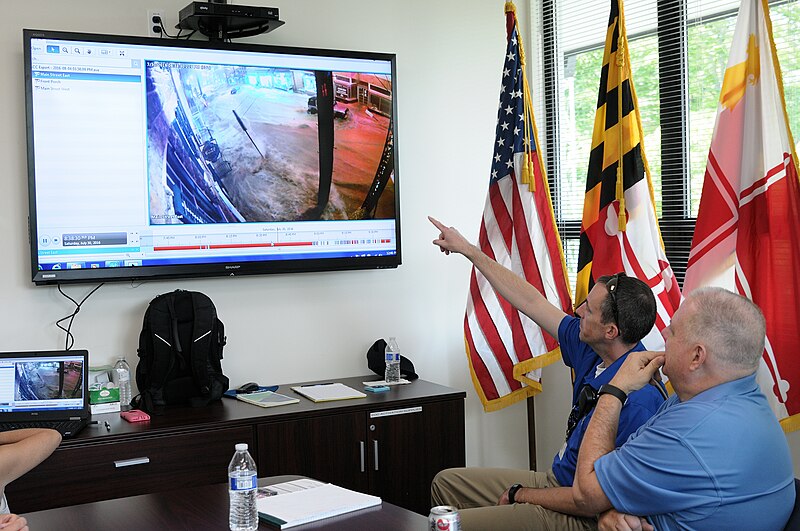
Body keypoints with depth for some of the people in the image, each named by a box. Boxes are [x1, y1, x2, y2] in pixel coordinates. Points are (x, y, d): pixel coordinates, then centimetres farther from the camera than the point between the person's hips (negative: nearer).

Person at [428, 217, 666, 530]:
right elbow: (530, 302, 6)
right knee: (446, 482, 15)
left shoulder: (640, 401, -30)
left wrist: (523, 495, -13)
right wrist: (468, 249, 13)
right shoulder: (590, 349, -4)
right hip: (558, 480, 9)